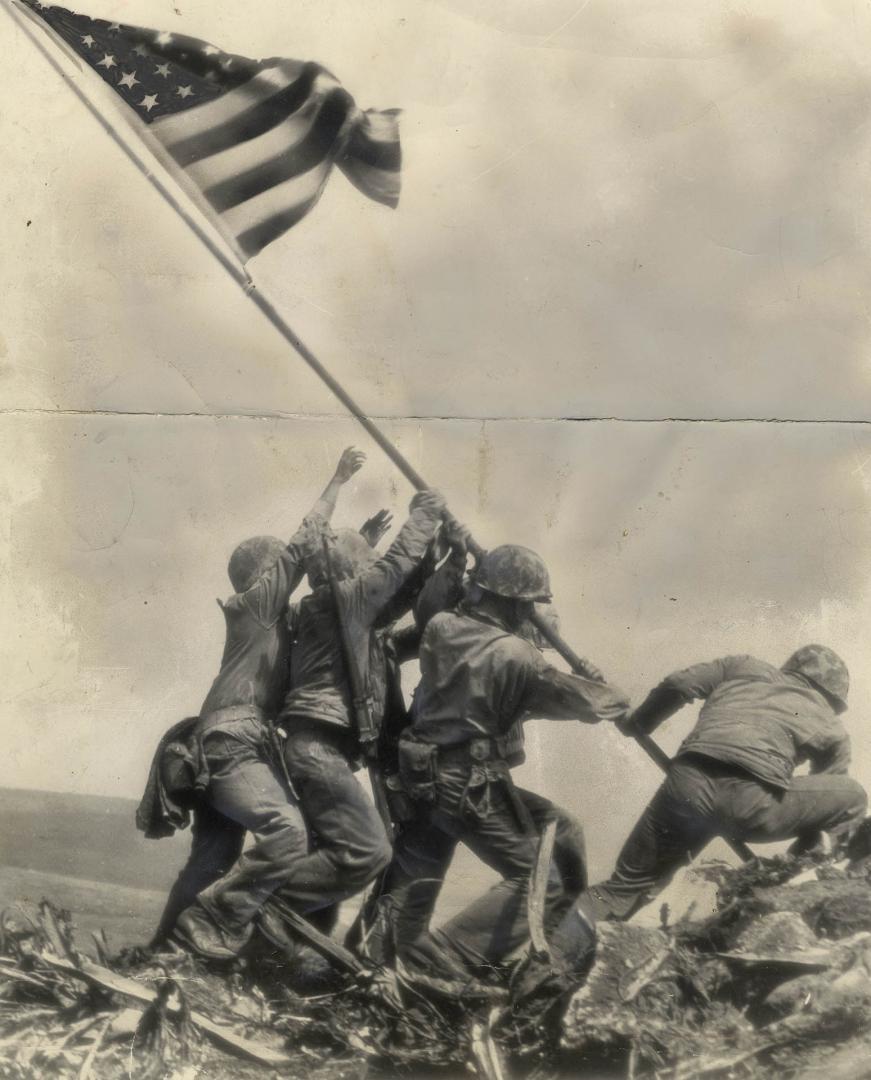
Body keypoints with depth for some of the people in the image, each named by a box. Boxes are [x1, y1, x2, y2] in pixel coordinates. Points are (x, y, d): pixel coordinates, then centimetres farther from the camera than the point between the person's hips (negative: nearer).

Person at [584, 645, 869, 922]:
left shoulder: (745, 667, 31)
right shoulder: (831, 729, 26)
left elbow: (677, 684, 23)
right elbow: (820, 803, 31)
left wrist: (637, 723, 39)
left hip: (688, 784, 3)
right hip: (753, 801, -3)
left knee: (628, 884, 21)